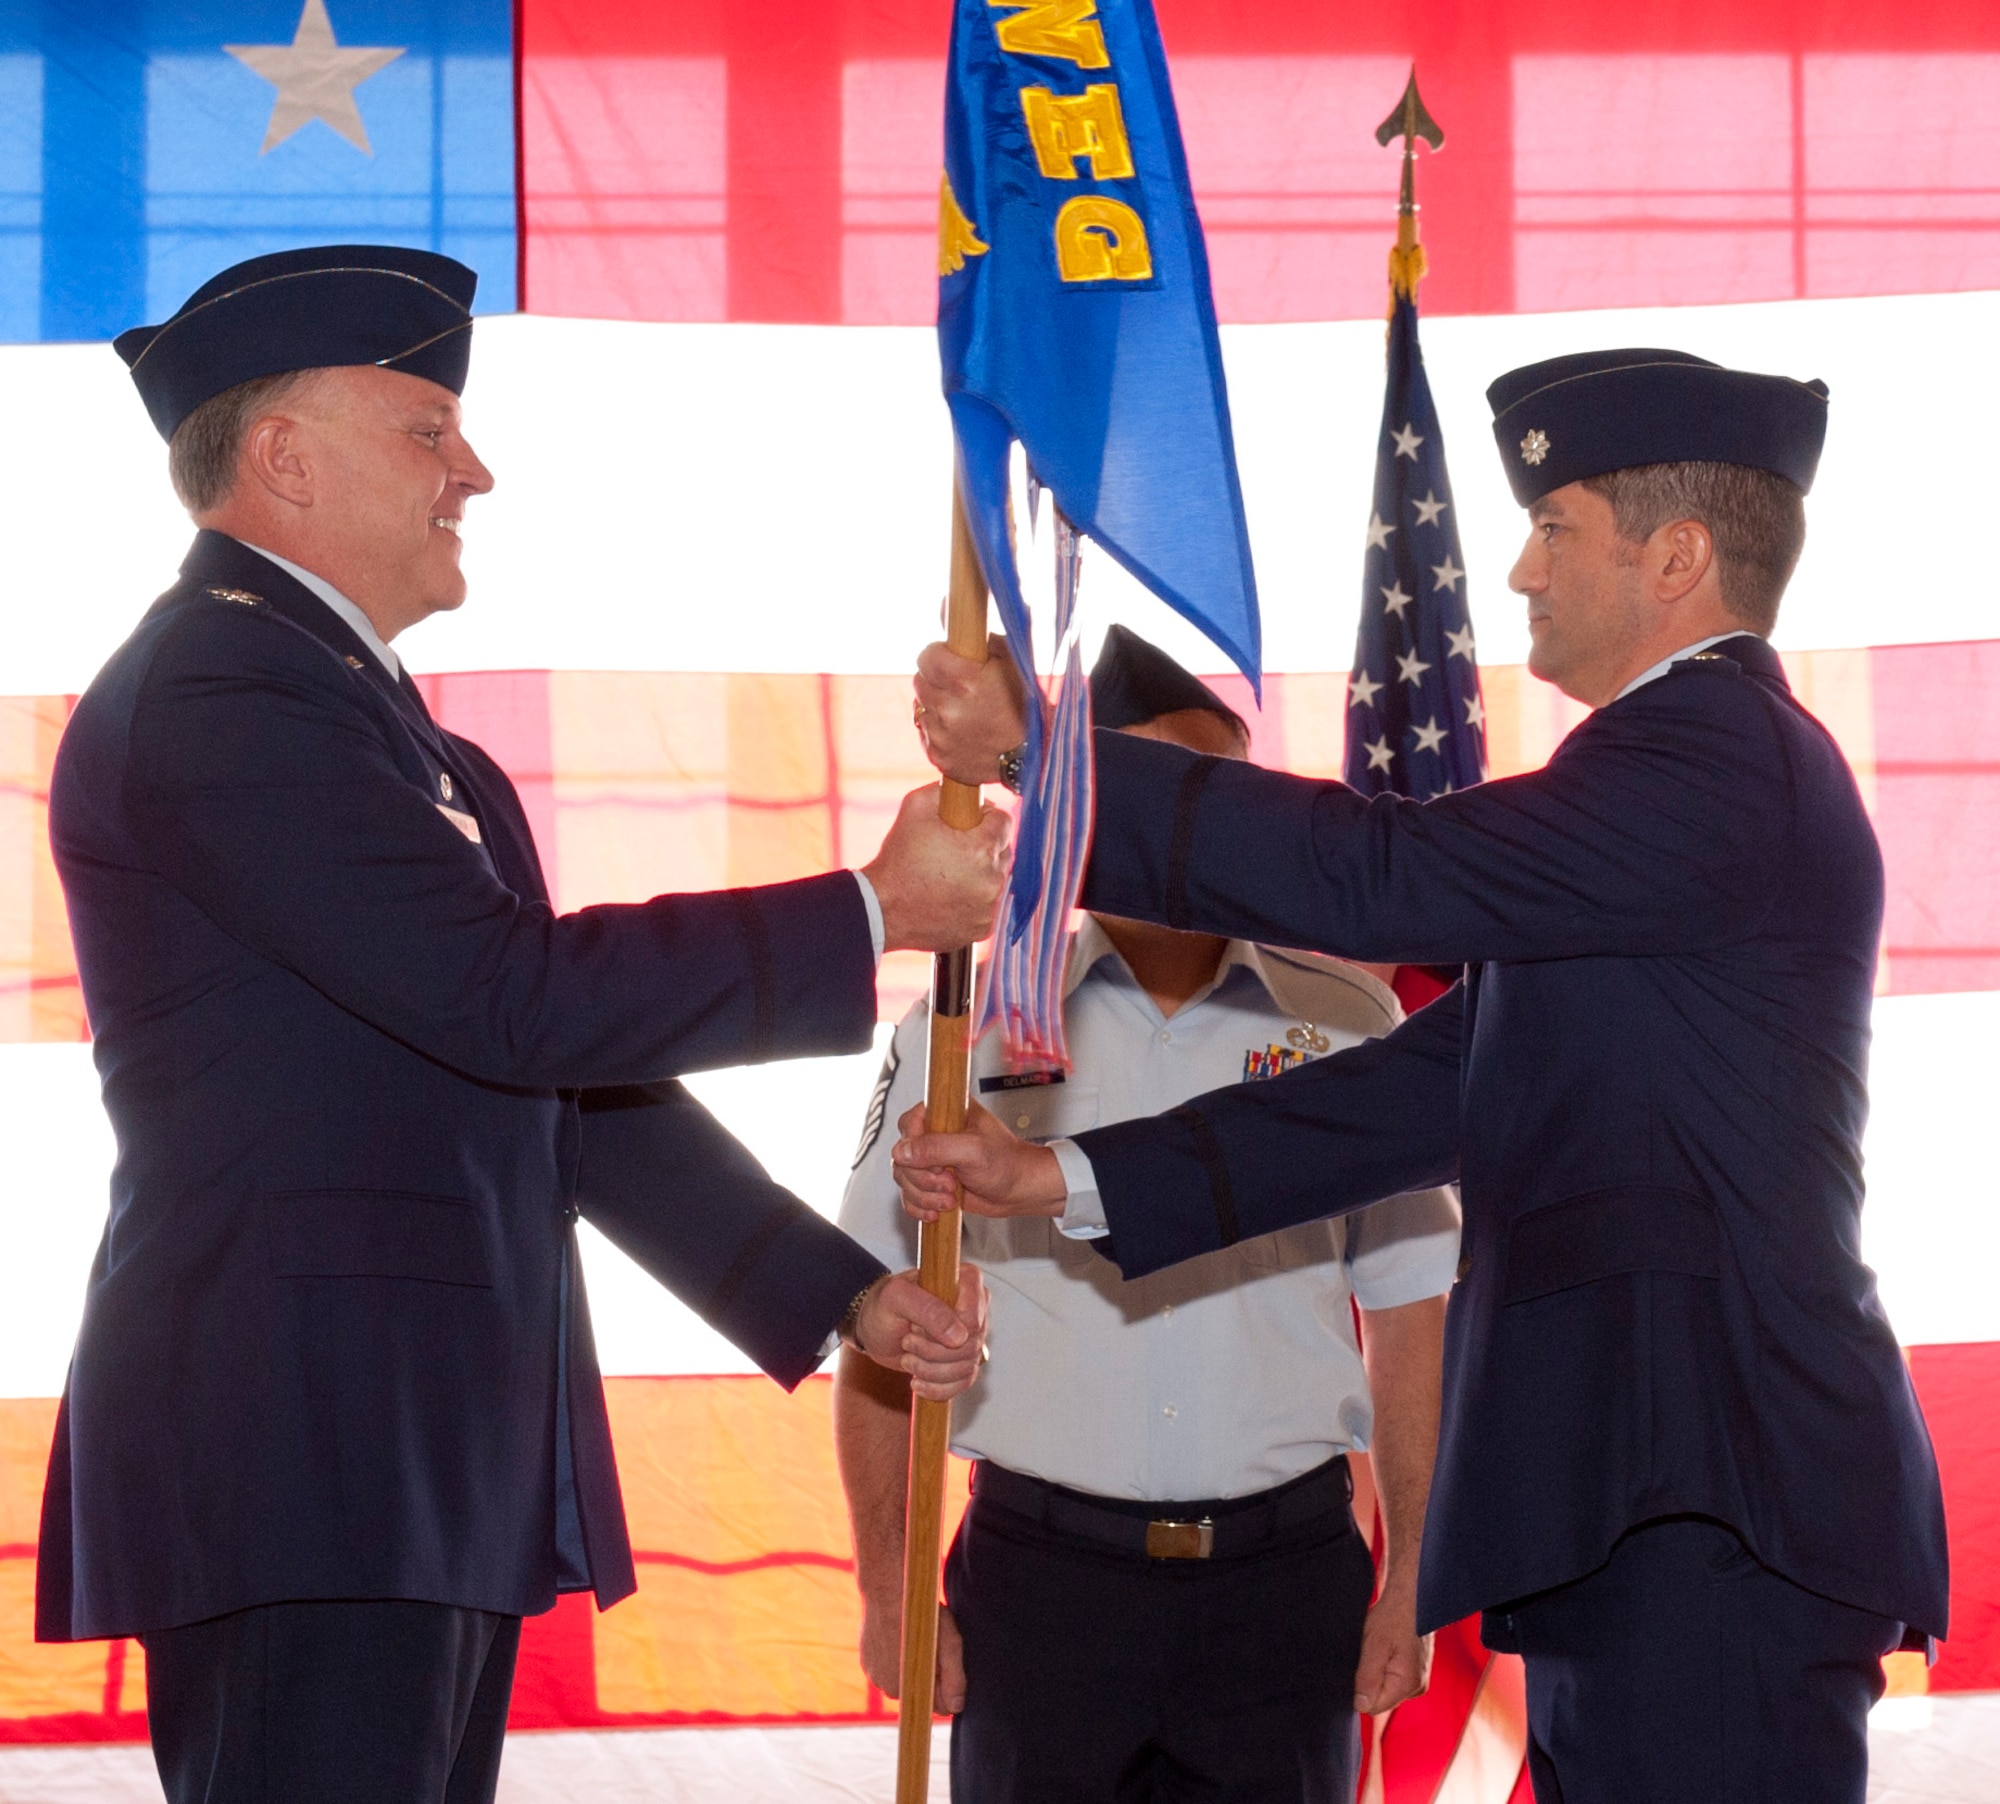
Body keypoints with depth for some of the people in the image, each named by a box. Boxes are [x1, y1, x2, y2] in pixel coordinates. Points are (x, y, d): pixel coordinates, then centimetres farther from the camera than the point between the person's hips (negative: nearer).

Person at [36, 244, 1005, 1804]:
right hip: (296, 1457, -10)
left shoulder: (378, 726, 22)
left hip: (430, 1468, 10)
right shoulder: (213, 690, -10)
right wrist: (878, 912, -9)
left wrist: (843, 1295, 17)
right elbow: (511, 997, -17)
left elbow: (571, 1083, 23)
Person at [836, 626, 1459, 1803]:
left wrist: (1411, 1582, 3)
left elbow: (1409, 1319, 8)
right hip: (1041, 1574, -1)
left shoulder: (1347, 1023, 7)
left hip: (1286, 1575, 1)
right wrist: (889, 1589, -2)